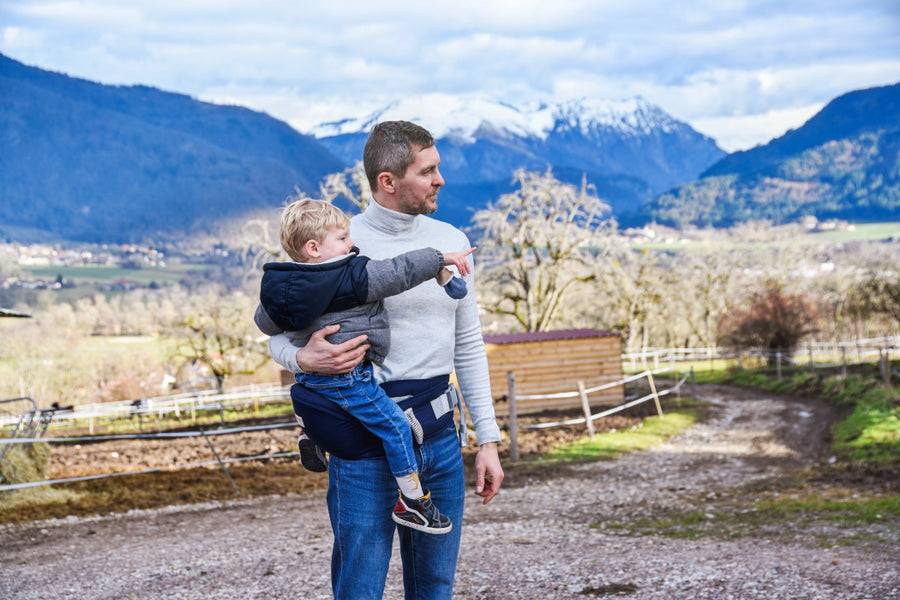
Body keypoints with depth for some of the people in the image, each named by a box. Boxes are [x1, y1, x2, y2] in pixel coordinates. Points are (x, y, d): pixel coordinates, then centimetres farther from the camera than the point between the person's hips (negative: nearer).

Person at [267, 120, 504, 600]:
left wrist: (488, 438, 10)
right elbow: (279, 333, -1)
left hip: (439, 434, 5)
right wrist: (304, 359, -25)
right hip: (367, 439, -5)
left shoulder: (451, 242, 8)